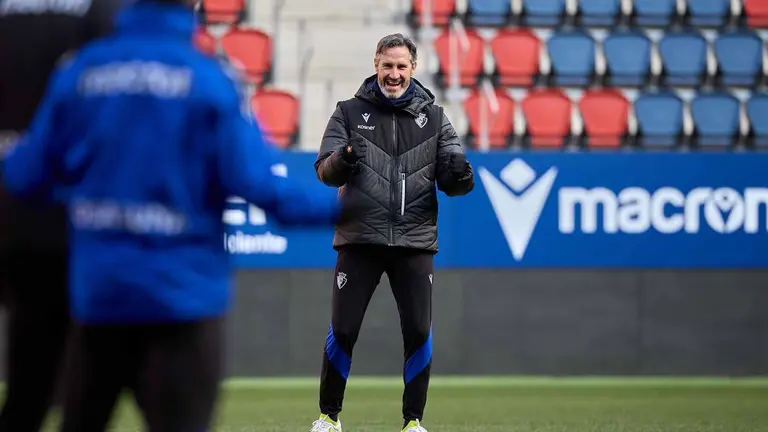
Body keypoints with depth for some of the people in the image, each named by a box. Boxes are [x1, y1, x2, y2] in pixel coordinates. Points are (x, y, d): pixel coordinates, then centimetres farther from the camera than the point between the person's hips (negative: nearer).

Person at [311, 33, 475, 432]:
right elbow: (324, 172, 0)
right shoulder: (350, 113, 5)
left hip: (414, 241, 1)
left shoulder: (433, 117, 9)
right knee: (342, 330, -1)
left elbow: (451, 177, 6)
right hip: (359, 239, -1)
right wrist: (341, 161, -23)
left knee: (418, 332, -2)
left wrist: (458, 176, -19)